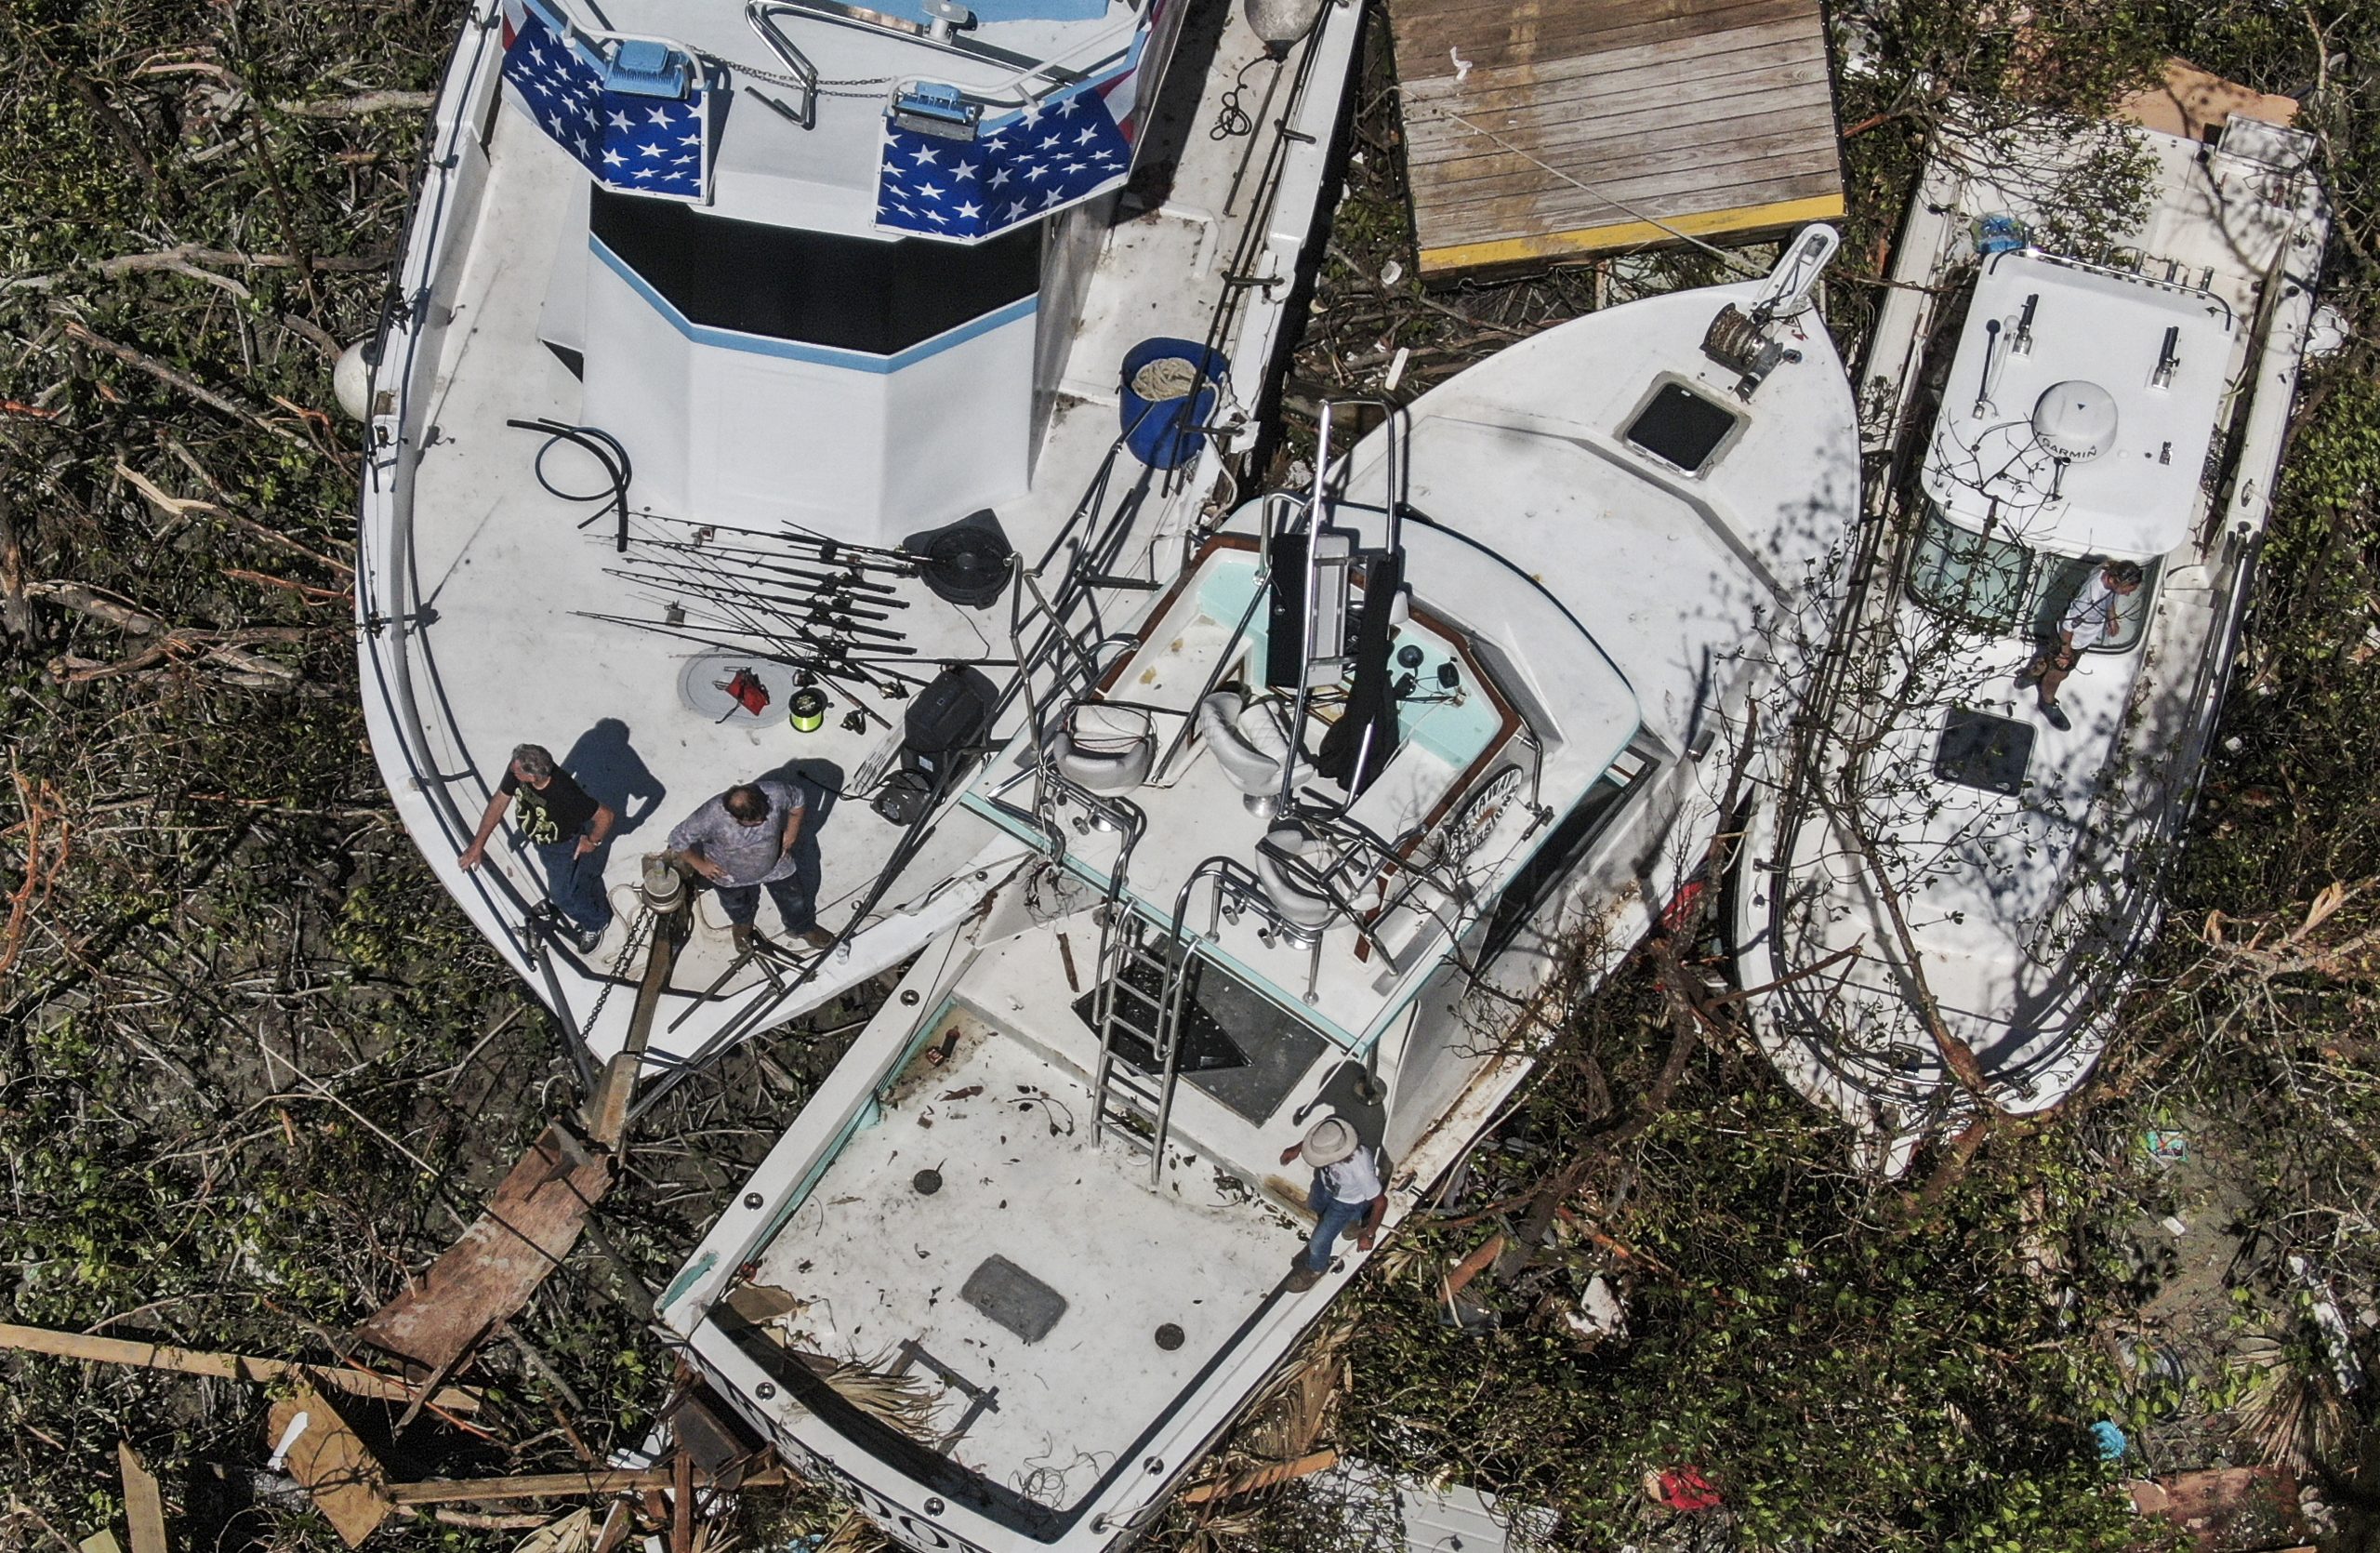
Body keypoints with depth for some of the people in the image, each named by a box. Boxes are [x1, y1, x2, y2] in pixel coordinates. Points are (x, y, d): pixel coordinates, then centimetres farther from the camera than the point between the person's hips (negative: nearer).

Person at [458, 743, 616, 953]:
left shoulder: (564, 794, -46)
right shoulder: (517, 770, -30)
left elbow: (606, 816, -36)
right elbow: (499, 802, -15)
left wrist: (592, 842, -16)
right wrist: (477, 845, -11)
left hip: (564, 847, -6)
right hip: (539, 838, 6)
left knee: (562, 895, 14)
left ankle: (595, 924, 43)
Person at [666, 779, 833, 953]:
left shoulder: (774, 793, -37)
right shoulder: (711, 817, -43)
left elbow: (797, 798, -13)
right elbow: (678, 838, -26)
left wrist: (791, 832, -8)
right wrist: (700, 865, -16)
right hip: (729, 875, -1)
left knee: (793, 899, 25)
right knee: (738, 906, 31)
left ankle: (803, 928, 58)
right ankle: (742, 925, 66)